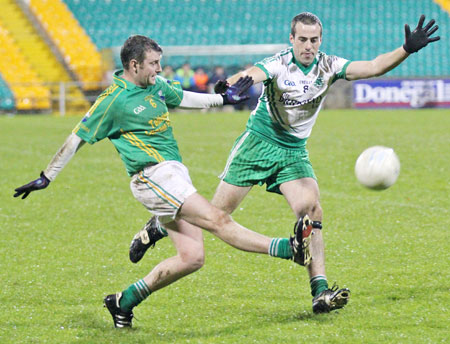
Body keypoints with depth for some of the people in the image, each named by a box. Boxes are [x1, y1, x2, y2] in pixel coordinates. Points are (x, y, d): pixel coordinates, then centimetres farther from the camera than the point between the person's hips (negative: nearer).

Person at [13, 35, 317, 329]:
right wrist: (46, 179, 1)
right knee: (217, 220, -18)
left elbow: (184, 98, 33)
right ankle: (289, 248, -27)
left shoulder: (156, 85, 13)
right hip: (153, 176, -9)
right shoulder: (113, 100, -8)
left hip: (175, 175, 9)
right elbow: (77, 139, -2)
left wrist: (225, 98, 32)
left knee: (192, 257, 0)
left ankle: (125, 301, 9)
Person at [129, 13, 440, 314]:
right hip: (259, 143, -3)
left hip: (294, 152, 3)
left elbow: (373, 67, -12)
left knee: (311, 211, -17)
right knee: (217, 212, -1)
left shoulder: (329, 66, -4)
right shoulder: (278, 64, -18)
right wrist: (231, 84, -61)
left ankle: (320, 293, -21)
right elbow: (251, 75, -38)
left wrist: (407, 50, -26)